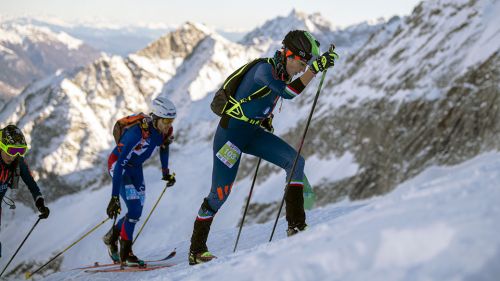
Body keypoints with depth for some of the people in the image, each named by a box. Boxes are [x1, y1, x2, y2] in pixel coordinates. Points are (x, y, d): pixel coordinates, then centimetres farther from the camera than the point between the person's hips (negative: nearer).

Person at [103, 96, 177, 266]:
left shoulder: (166, 131, -16)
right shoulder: (138, 133, -38)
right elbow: (121, 164, -39)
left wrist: (166, 172, 9)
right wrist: (114, 198, -42)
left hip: (136, 168, 7)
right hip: (117, 164, -7)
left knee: (137, 212, 6)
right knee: (134, 209, -19)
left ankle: (112, 237, 32)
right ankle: (125, 254, -5)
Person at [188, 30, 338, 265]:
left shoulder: (280, 71, 2)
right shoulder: (264, 69, -24)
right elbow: (288, 92, -40)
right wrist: (316, 68, -43)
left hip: (253, 132, 8)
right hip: (231, 131, -8)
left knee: (295, 161, -11)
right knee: (220, 194, -2)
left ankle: (296, 224, -10)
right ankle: (196, 250, 15)